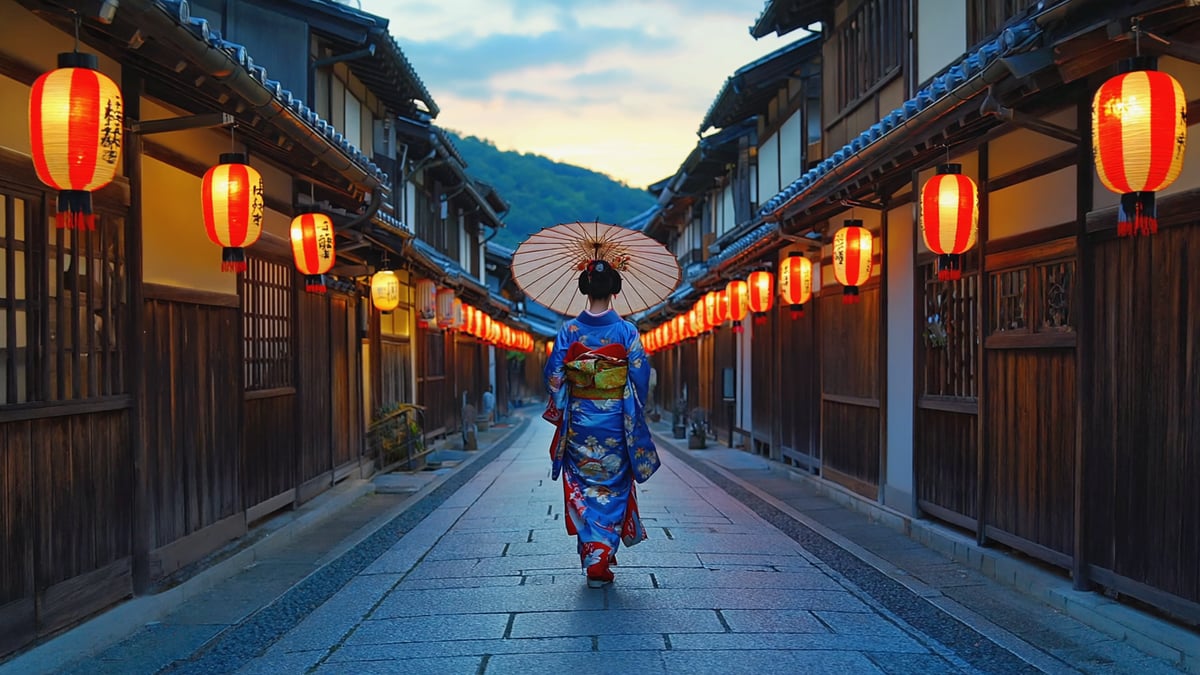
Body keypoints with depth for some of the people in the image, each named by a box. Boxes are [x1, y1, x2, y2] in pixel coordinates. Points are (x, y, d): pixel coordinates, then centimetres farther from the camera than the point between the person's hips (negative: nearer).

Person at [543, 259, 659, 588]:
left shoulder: (569, 330, -4)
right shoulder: (626, 330, -7)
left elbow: (554, 374, -2)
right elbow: (641, 375, -4)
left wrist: (557, 410, 12)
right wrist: (634, 414, 9)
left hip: (579, 420, 1)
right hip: (614, 421, -1)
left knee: (583, 489, 12)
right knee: (613, 488, 9)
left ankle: (590, 558, 13)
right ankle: (601, 563, 7)